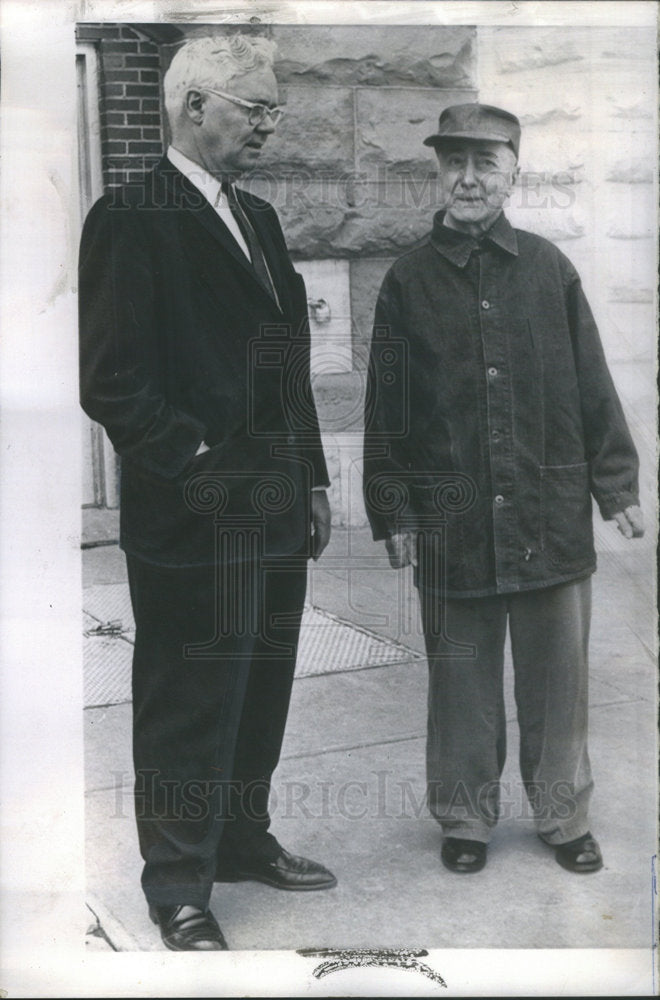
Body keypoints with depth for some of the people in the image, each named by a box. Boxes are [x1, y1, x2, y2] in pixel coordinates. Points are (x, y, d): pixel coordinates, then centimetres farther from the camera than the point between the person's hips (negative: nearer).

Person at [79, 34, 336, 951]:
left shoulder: (258, 219, 17)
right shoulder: (133, 218, -8)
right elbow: (111, 381, -15)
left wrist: (313, 480, 16)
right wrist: (194, 463, -17)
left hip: (275, 510, 8)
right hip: (196, 519, -8)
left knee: (261, 691, 17)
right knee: (189, 704, 2)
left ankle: (244, 841, 35)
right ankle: (180, 892, 17)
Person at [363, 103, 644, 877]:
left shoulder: (549, 269, 4)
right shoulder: (408, 281, 2)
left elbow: (592, 386, 7)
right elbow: (387, 407, 3)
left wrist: (617, 485, 5)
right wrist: (393, 514, 1)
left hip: (552, 514, 1)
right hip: (452, 519, -1)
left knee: (556, 675, 10)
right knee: (462, 678, 9)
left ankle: (563, 815, 27)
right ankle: (465, 819, 26)